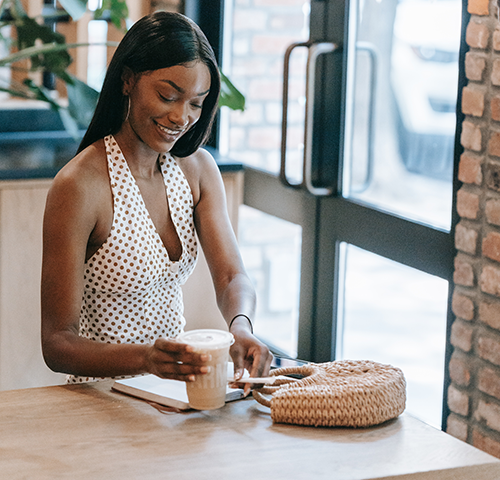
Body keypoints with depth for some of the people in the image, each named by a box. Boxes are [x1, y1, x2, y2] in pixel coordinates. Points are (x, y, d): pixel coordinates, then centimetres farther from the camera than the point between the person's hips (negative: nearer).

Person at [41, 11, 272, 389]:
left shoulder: (197, 168, 5)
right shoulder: (79, 185, -17)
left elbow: (233, 278, -1)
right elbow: (58, 343, -18)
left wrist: (240, 327, -26)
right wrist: (145, 359, -37)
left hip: (176, 389, 6)